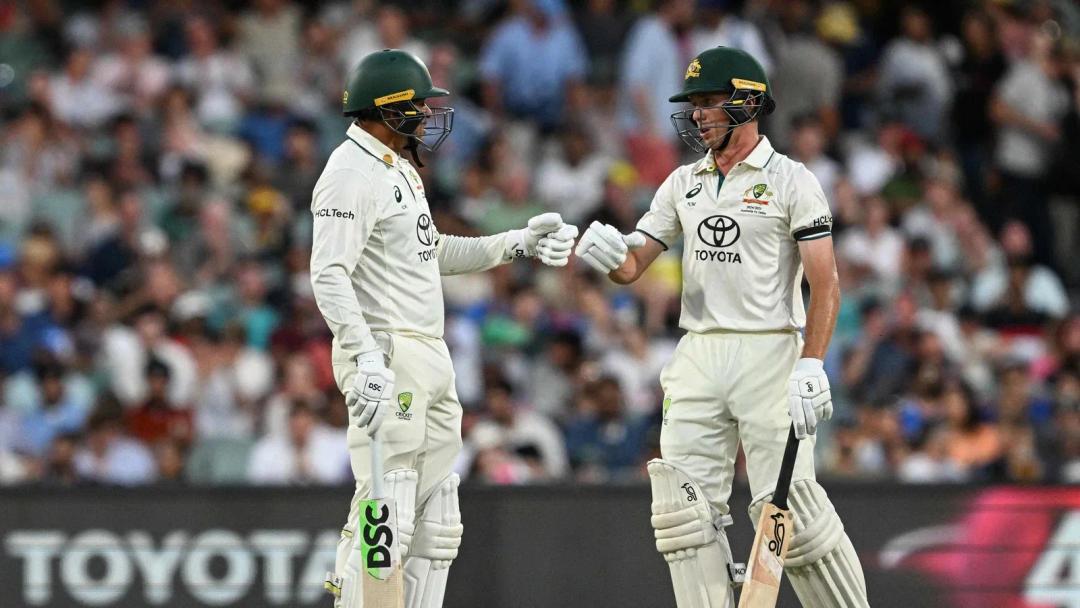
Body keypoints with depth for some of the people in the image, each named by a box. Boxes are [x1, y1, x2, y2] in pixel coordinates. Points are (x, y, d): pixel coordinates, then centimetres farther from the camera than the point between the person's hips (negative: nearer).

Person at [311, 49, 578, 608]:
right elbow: (329, 275, -22)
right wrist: (368, 358, -32)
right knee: (386, 516, -14)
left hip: (430, 358, 11)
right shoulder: (352, 173, -13)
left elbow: (432, 252, 30)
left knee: (434, 526, 11)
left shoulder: (399, 169, 20)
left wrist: (517, 244, 21)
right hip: (385, 356, -11)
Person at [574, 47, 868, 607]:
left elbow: (825, 283, -8)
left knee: (788, 508, -10)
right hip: (698, 356, 6)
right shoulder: (684, 184, 14)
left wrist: (812, 366, -19)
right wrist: (609, 254, -14)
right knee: (686, 508, -2)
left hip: (771, 354, -5)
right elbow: (630, 267, 10)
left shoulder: (791, 181, -2)